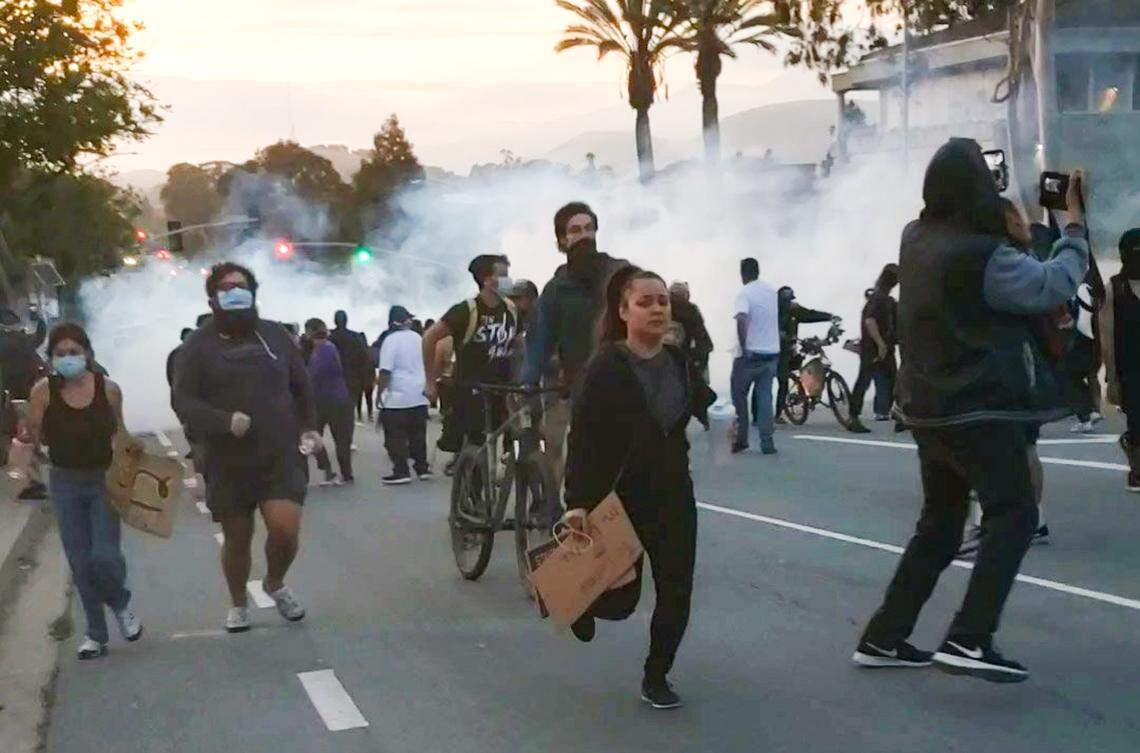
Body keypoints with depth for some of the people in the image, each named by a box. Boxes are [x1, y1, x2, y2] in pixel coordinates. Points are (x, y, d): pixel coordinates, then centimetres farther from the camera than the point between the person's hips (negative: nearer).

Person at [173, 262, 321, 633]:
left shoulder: (274, 334, 8)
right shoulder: (201, 345, 0)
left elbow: (302, 386, 18)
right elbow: (183, 400, -7)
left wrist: (309, 427, 6)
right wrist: (225, 421, -22)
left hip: (282, 454, 1)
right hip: (228, 461, -1)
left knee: (285, 528, -14)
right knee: (236, 539, 8)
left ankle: (275, 584, 17)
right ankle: (238, 604, 33)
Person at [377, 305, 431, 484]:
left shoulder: (391, 340, -13)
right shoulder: (419, 339, 7)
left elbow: (385, 371, -17)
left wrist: (380, 393, -9)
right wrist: (427, 387, 28)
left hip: (396, 399, -6)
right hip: (419, 397, 7)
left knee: (396, 438, -1)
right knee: (418, 436, 14)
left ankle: (401, 471, -3)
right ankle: (422, 468, 18)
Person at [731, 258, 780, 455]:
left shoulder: (744, 293, -13)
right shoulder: (771, 291, 8)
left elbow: (741, 320, -29)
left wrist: (743, 348, -23)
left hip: (751, 354, -5)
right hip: (771, 353, 5)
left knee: (739, 395, 11)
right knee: (765, 397, 7)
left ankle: (741, 439, 9)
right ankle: (767, 443, 1)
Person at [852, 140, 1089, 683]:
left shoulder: (916, 240, 5)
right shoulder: (982, 255, -20)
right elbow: (1054, 285, -13)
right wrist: (1076, 221, -2)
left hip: (930, 409, 8)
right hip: (979, 409, -8)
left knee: (938, 524, 15)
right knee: (1013, 516, -2)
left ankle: (883, 638, 16)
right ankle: (968, 640, -13)